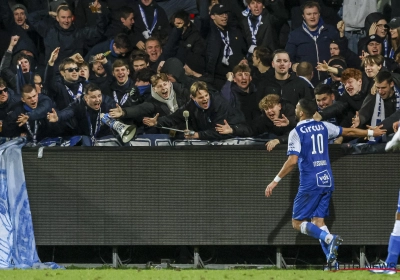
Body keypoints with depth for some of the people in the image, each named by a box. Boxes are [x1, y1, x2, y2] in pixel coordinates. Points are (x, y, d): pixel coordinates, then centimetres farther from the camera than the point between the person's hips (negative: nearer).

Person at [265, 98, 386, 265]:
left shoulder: (296, 132, -8)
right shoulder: (323, 127, 9)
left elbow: (292, 161, -18)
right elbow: (349, 132, 22)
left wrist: (276, 181, -14)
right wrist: (371, 133, 38)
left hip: (310, 183, -6)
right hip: (327, 181, 6)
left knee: (297, 223, -1)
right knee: (318, 220, 10)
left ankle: (329, 238, -23)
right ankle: (331, 258, -7)